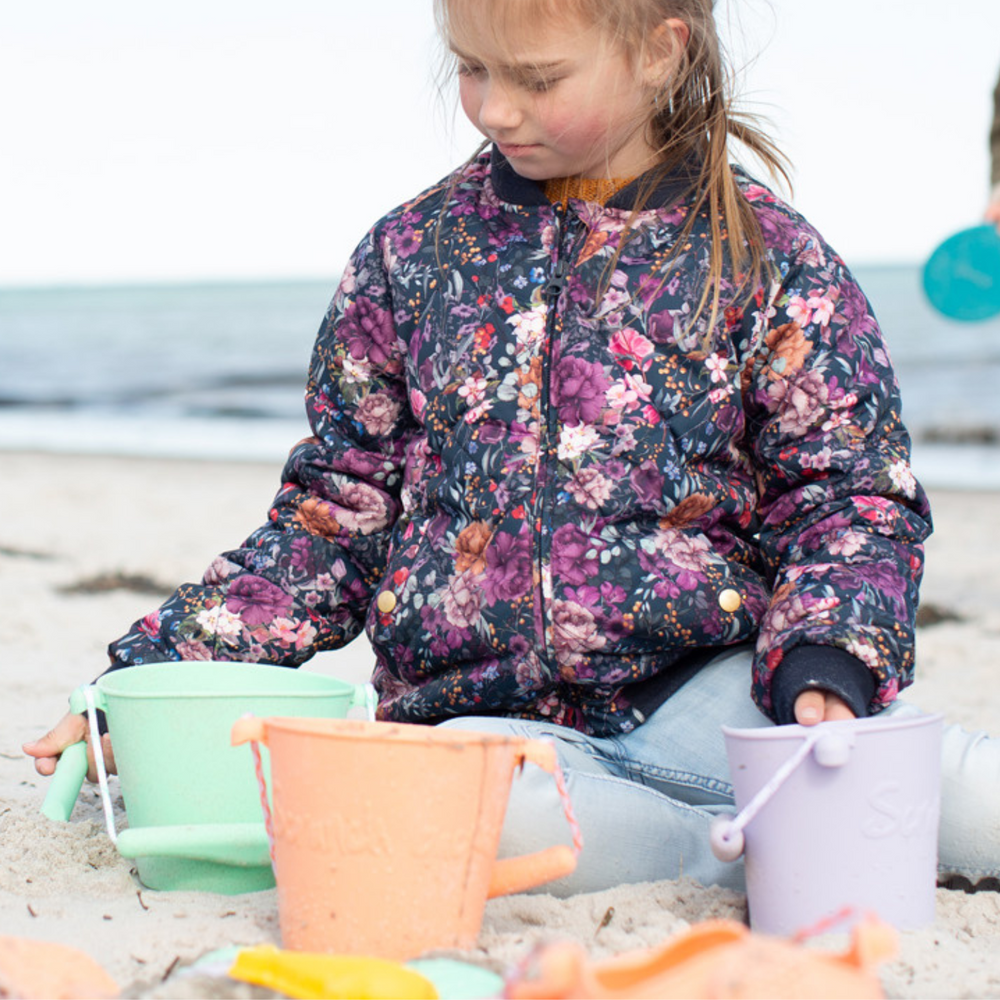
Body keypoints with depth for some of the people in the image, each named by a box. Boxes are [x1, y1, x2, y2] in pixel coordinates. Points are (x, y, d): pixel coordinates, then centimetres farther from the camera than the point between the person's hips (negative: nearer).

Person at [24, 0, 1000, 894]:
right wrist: (146, 683, 7)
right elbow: (337, 508, 15)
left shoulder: (765, 259, 4)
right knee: (485, 816, -36)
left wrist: (825, 672, -17)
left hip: (701, 685, -2)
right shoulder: (413, 251, 10)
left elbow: (850, 498, 5)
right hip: (484, 716, 3)